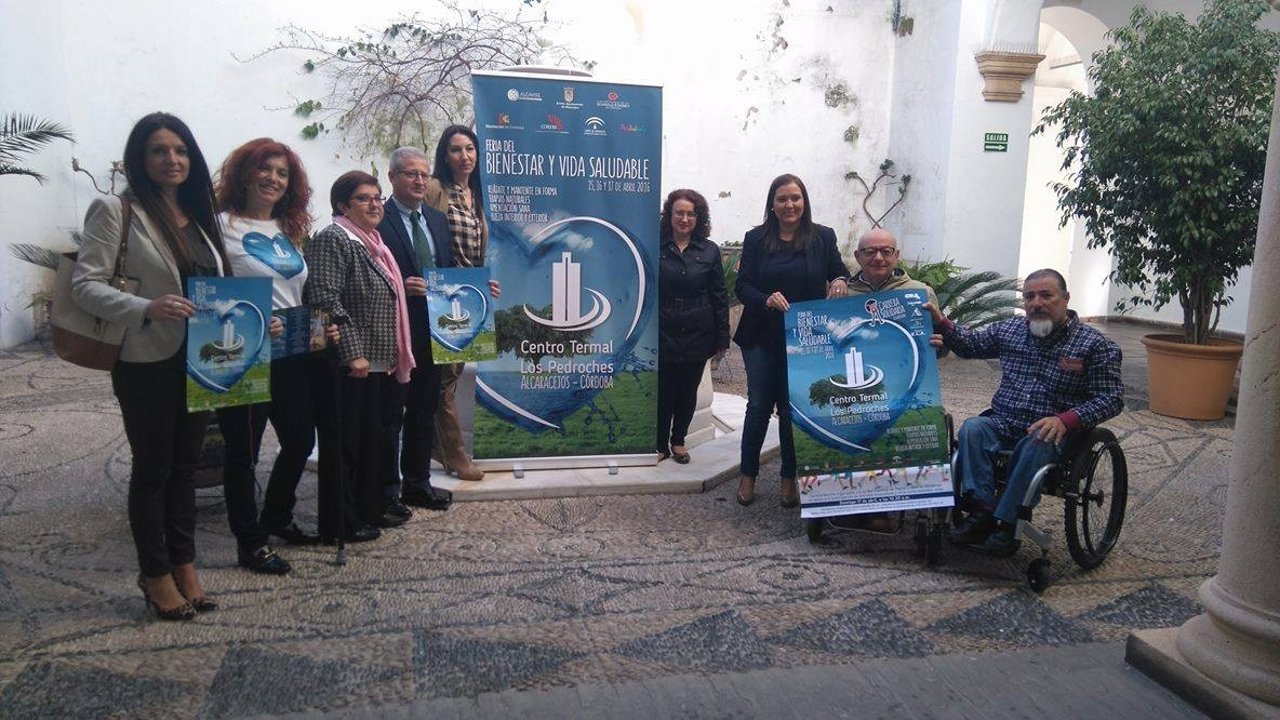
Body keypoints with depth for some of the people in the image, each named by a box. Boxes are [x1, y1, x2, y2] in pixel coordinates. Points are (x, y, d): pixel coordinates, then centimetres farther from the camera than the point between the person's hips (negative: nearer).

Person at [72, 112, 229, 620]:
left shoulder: (198, 214, 11)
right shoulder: (116, 210, -8)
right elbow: (85, 285, -14)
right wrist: (146, 308, -30)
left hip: (200, 362, 6)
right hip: (147, 364, -6)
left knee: (185, 464, 14)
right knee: (152, 468, 6)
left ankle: (184, 567, 27)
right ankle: (156, 576, 21)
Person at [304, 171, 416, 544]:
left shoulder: (373, 243, 17)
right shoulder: (332, 240, -10)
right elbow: (326, 301, -21)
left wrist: (396, 356, 22)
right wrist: (353, 353, -23)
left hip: (381, 364, 9)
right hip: (350, 367, -9)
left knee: (378, 439, 15)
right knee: (344, 444, 0)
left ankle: (372, 509, 28)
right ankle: (341, 524, 10)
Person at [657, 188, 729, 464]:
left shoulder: (709, 251, 3)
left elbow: (719, 296, 5)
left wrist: (722, 337, 2)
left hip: (697, 335, 2)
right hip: (663, 334, -1)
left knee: (688, 390, 12)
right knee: (663, 391, 3)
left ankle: (678, 441, 30)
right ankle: (661, 445, 19)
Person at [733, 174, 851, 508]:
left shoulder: (823, 237, 1)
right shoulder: (756, 239, 0)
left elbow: (839, 273, 8)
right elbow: (742, 286, -2)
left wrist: (840, 281, -16)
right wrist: (766, 299, -23)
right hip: (762, 337, 0)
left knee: (793, 409, 8)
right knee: (759, 406, 6)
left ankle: (790, 479, 21)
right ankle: (748, 474, 21)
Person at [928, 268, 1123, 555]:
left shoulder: (1094, 345, -3)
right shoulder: (1010, 330, 11)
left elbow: (1112, 398, -7)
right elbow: (970, 343, 25)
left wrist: (1065, 420, -23)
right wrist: (940, 322, 7)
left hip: (1053, 433, -4)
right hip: (1002, 425, 4)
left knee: (1035, 446, -36)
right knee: (971, 428, -26)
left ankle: (1004, 523, -30)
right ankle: (982, 511, -31)